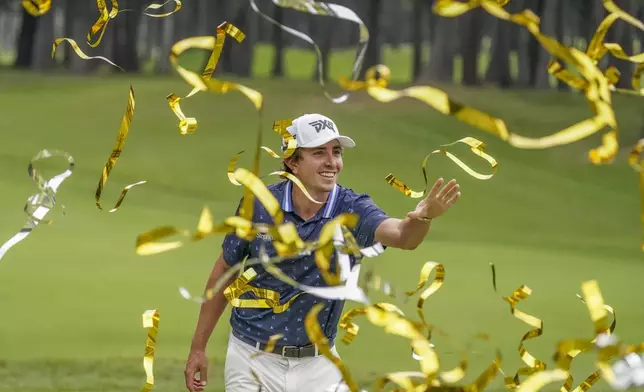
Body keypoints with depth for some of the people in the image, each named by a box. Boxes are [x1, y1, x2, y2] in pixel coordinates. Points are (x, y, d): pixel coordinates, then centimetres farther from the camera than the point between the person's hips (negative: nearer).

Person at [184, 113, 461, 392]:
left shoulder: (351, 210, -12)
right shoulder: (259, 205, -10)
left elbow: (402, 235, -32)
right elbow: (225, 271, 3)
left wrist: (422, 218, -56)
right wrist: (198, 347, 5)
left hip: (317, 366, 1)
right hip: (253, 360, 0)